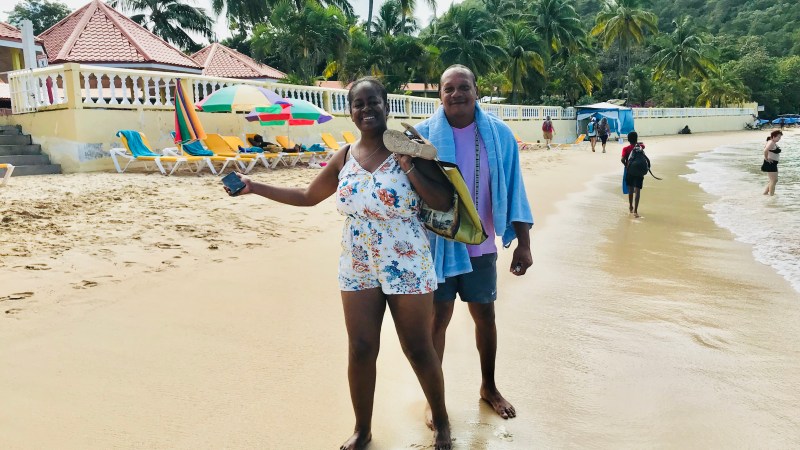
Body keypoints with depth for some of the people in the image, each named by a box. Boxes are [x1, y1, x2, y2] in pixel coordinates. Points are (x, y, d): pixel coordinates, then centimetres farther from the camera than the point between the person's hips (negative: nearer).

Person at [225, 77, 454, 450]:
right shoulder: (344, 158, 4)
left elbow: (445, 202, -11)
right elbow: (307, 196, 15)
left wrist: (409, 168, -21)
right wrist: (253, 187, 12)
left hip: (408, 268, -3)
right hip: (358, 270, 3)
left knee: (418, 349, 7)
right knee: (360, 350, 7)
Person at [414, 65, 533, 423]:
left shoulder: (499, 134, -4)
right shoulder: (424, 135, -9)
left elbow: (513, 189, -1)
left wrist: (523, 243, -3)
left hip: (481, 244, 2)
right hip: (438, 244, -2)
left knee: (485, 316, 16)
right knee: (438, 318, 7)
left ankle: (489, 387, 38)